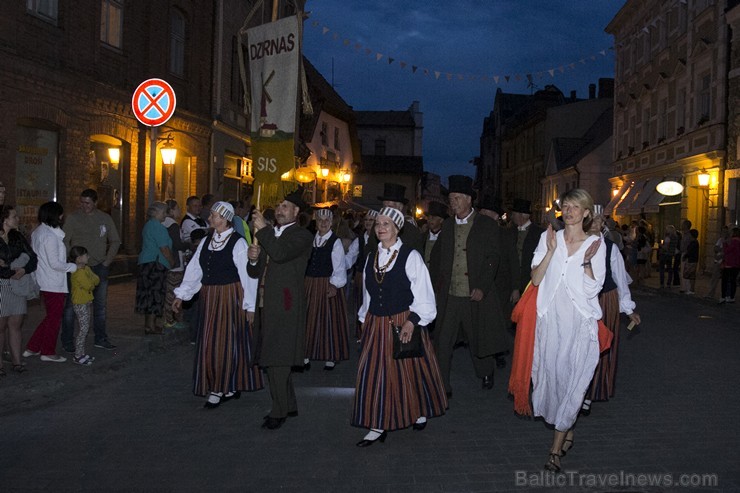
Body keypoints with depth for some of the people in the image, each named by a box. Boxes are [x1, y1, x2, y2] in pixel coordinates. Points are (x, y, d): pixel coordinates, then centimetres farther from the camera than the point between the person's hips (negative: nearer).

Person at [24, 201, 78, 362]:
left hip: (44, 282, 9)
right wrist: (73, 266, -6)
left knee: (51, 317, 20)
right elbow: (55, 263, -21)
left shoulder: (37, 232, 10)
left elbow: (34, 256, 15)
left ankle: (32, 348, 24)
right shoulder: (50, 236, -19)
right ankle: (48, 352, 16)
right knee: (54, 319, 5)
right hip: (54, 284, -9)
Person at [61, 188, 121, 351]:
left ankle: (100, 338, 22)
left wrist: (107, 261, 3)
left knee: (100, 304, 10)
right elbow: (64, 241, -6)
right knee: (71, 305, -1)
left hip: (99, 267, 3)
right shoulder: (73, 218, -2)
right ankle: (67, 341, 8)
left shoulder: (105, 218, 7)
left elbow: (115, 241, 12)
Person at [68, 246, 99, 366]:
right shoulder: (78, 273, -19)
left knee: (86, 328, 13)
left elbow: (97, 279, 9)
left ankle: (81, 352, 22)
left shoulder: (87, 268, 11)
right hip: (80, 304, -10)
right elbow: (89, 285, -23)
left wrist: (92, 281, -10)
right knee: (84, 328, -8)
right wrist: (93, 281, -4)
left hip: (87, 302, 10)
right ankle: (78, 356, -2)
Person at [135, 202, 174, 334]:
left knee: (150, 294, 13)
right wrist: (173, 262, -3)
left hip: (146, 263, 11)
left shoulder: (149, 225, 20)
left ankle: (149, 324, 18)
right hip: (155, 263, -11)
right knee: (155, 294, -7)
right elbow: (164, 249, -16)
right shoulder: (157, 226, -13)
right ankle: (151, 326, -4)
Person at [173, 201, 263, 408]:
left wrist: (250, 306, -13)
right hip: (209, 298, 7)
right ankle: (228, 387, 24)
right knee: (209, 343, 11)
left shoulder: (238, 243, -12)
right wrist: (181, 295, 6)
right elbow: (194, 270, 9)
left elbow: (248, 276, -12)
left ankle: (218, 390, 14)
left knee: (226, 343, 1)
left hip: (230, 298, -7)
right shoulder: (206, 241, 7)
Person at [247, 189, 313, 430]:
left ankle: (279, 411, 4)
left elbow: (280, 254, -24)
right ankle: (289, 405, 27)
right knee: (276, 358, 14)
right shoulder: (268, 235, 19)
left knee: (277, 358, -8)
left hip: (286, 305, -8)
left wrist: (263, 229, -16)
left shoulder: (302, 235, -5)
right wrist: (254, 259, -3)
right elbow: (255, 272, 18)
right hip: (267, 303, 8)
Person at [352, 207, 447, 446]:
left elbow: (423, 295, -11)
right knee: (374, 373, 3)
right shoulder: (371, 258, 8)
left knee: (410, 371, 9)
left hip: (404, 324, -5)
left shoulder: (411, 256, -8)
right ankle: (378, 426, 12)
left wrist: (411, 321, -20)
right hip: (376, 325, 5)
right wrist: (365, 319, 13)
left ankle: (420, 411, 34)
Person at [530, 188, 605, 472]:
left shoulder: (596, 244, 0)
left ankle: (556, 448, 6)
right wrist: (551, 250, -13)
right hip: (550, 319, 2)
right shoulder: (548, 238, 4)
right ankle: (567, 433, 30)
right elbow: (535, 278, -4)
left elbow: (593, 290, -5)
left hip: (579, 322, -2)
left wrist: (587, 260, -17)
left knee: (573, 378, -2)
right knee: (551, 374, 8)